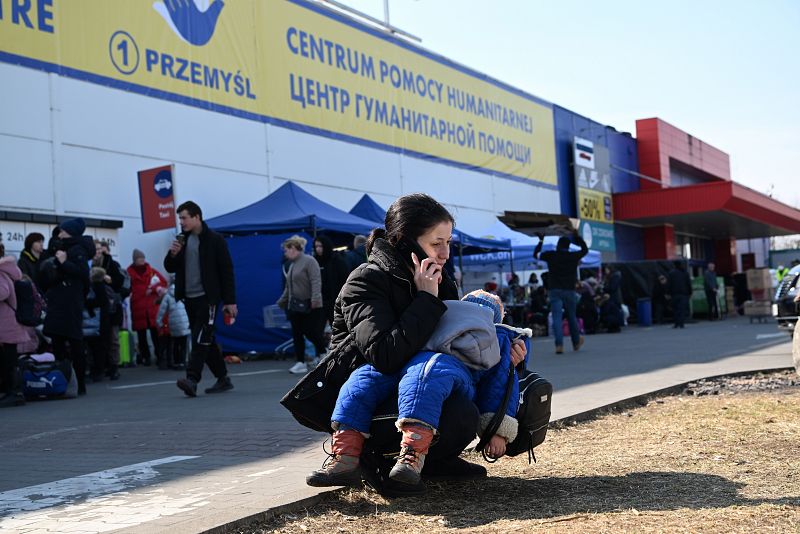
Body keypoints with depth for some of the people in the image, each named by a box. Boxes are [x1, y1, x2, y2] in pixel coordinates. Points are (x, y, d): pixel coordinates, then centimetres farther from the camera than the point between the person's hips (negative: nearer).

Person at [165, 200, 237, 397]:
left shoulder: (214, 240, -6)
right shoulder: (182, 240, 12)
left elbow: (226, 271, -7)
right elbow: (170, 268, 15)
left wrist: (230, 301, -11)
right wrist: (173, 254, -8)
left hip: (207, 297, -7)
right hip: (189, 298, 7)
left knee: (201, 339, -15)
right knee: (205, 340, 10)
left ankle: (192, 380, -22)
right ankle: (223, 379, 18)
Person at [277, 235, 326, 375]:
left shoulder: (309, 261, -10)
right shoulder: (291, 265, 16)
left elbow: (316, 281, -20)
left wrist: (315, 298, -30)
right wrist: (281, 302, 26)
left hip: (309, 306, -8)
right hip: (295, 306, 8)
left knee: (311, 333, -5)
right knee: (297, 334, 4)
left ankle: (322, 353, 19)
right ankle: (300, 362, 6)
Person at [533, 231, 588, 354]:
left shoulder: (551, 255, 0)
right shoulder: (574, 256, 5)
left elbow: (536, 254, 16)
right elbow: (585, 249, 25)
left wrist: (541, 241, 28)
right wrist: (577, 237, 34)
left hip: (555, 290, -1)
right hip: (569, 290, 2)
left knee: (557, 317, -7)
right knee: (571, 316, 16)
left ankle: (559, 344, -21)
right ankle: (576, 342, 26)